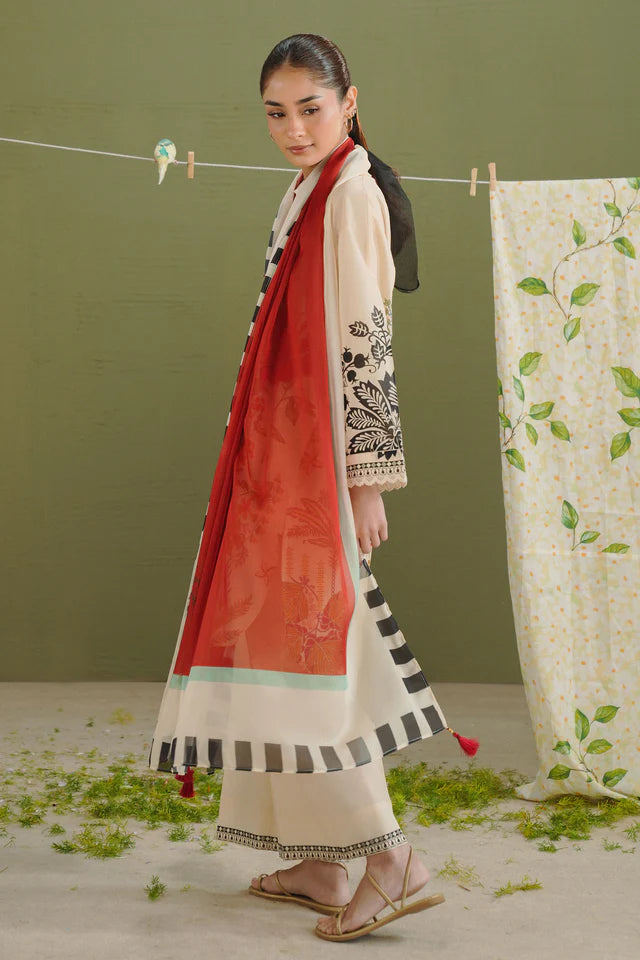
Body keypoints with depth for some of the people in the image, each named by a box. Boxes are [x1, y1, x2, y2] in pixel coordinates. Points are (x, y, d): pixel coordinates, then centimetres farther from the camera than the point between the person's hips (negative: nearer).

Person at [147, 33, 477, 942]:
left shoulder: (351, 193, -10)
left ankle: (390, 854, -1)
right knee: (287, 636, 10)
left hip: (318, 456, -10)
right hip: (283, 452, 10)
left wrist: (367, 477, -18)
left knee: (306, 641, -9)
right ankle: (322, 863, 18)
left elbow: (367, 339, -16)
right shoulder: (311, 193, 18)